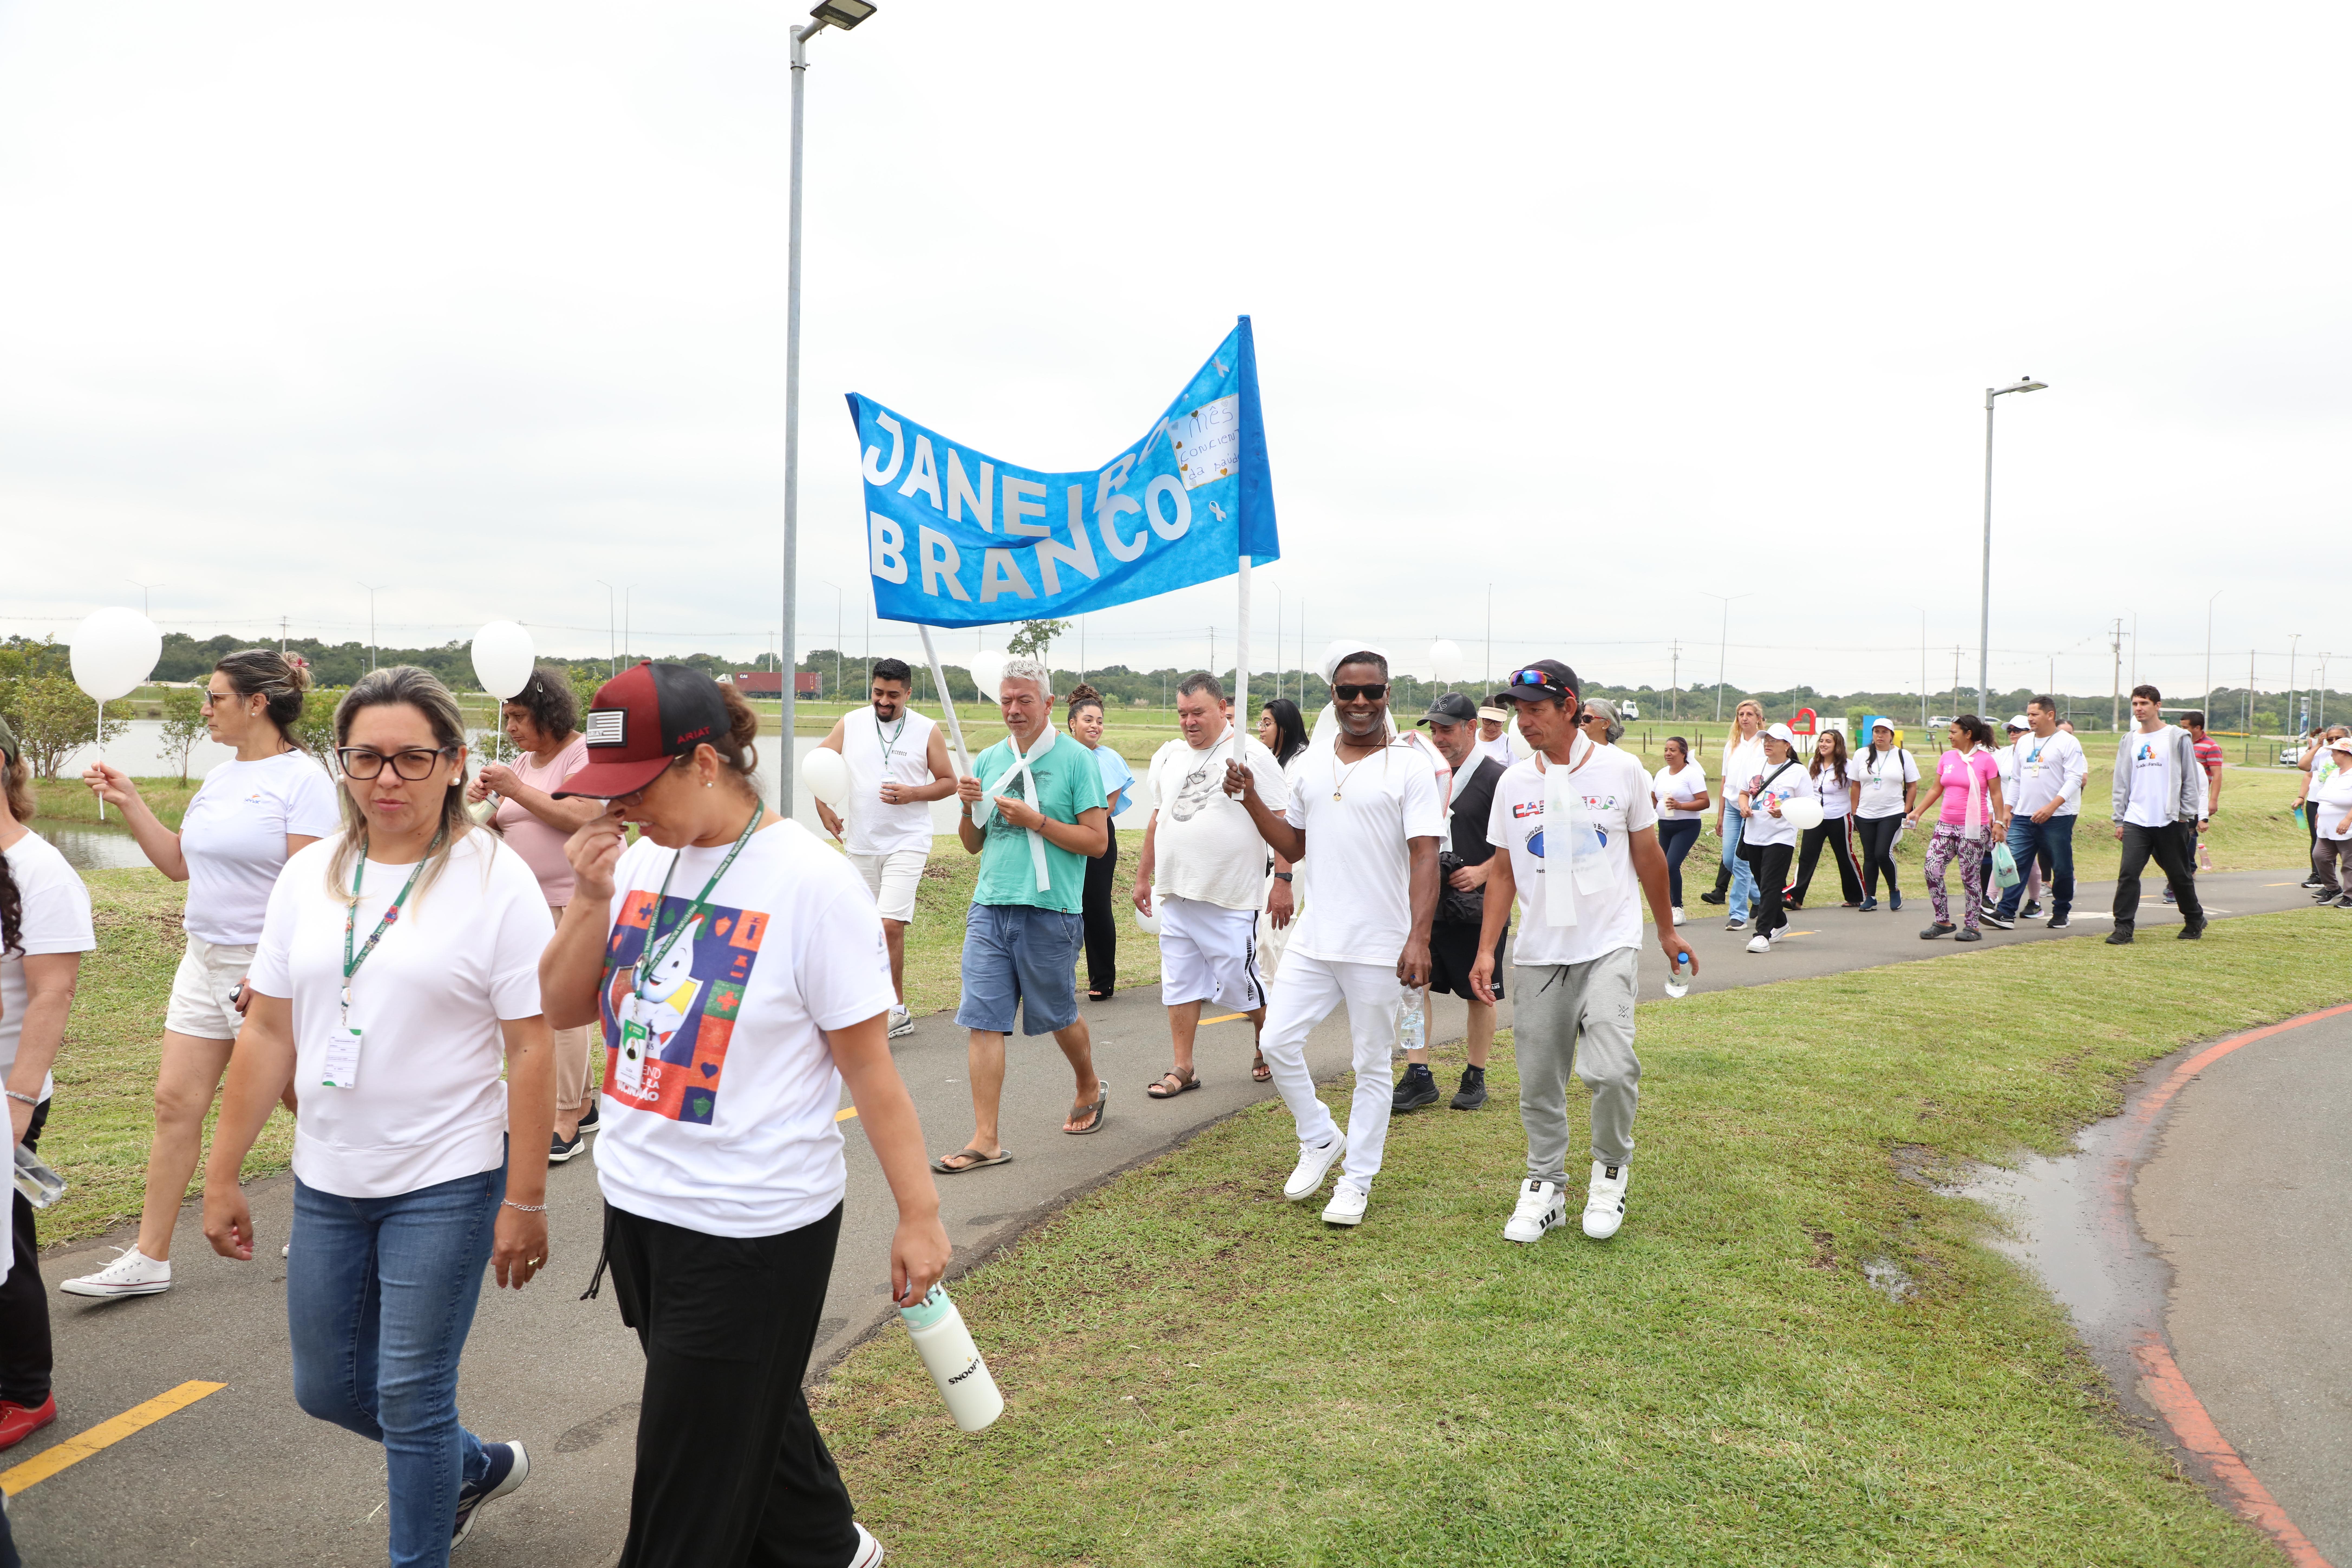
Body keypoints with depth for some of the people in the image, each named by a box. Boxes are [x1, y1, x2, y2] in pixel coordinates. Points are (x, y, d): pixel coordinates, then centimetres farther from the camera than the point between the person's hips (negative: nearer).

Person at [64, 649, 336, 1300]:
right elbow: (179, 863, 17)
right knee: (175, 1101, 6)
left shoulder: (302, 779, -14)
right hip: (204, 959, 8)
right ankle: (149, 1259, 13)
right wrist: (129, 802, 9)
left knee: (306, 1100, 7)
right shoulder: (220, 778, 11)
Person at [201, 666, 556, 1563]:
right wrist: (222, 1176, 7)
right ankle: (478, 1467, 43)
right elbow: (268, 1032, 7)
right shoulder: (309, 876, 4)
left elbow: (532, 1051, -13)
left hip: (446, 1184, -6)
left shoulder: (495, 881, -12)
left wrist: (525, 1202, -14)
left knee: (410, 1397, 1)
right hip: (327, 1183, 6)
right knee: (325, 1387, 17)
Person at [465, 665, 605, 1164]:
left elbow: (581, 816, -21)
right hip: (532, 901, 8)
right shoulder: (523, 762, 16)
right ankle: (584, 1104, 20)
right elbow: (504, 829, 18)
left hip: (576, 901, -8)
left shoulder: (584, 752, -7)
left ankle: (566, 1123, -6)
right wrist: (483, 804, -2)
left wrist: (516, 790, -18)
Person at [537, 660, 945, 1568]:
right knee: (749, 1414, 24)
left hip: (752, 1230, -7)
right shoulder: (639, 861, 2)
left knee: (696, 1475, 5)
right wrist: (592, 900, -8)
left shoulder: (812, 884, -18)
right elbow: (564, 1009, 8)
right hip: (638, 1204, 7)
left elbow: (869, 1065, -15)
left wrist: (918, 1214, -13)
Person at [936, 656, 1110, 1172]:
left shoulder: (1076, 760, -4)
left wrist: (1035, 821, -15)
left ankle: (1090, 1090, 40)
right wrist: (969, 808, -3)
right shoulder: (988, 760, 11)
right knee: (984, 1021, -3)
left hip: (1050, 911, -4)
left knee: (1058, 1015, 12)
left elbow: (1097, 841, -8)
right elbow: (973, 844, 16)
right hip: (990, 907, 4)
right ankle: (986, 1139, 1)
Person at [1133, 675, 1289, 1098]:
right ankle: (1182, 1069, 16)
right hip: (1175, 895, 6)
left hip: (1230, 899, -6)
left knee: (1239, 982, 1)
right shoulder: (1168, 757, 12)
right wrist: (1144, 876, 22)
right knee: (1180, 983, 8)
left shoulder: (1251, 755, -7)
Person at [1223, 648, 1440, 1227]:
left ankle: (1358, 1178, 20)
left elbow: (1425, 857, -13)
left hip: (1380, 946, -5)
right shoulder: (1312, 764, 9)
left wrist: (1419, 938, -23)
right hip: (1314, 939, 5)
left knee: (1371, 1065, 6)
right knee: (1277, 1042, 3)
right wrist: (1251, 798, 5)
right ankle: (1320, 1140, 26)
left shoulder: (1410, 768, -7)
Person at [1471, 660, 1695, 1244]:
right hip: (1539, 953, 3)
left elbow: (1648, 855, 9)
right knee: (1539, 1079, 5)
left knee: (1610, 1068, -17)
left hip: (1610, 944, -3)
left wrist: (1667, 932, 16)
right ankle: (1546, 1186, 23)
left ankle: (1611, 1169, 10)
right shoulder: (1513, 783, 4)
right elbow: (1503, 872, 9)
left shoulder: (1620, 769, -2)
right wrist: (1487, 950, 2)